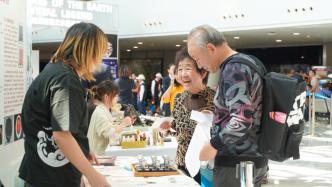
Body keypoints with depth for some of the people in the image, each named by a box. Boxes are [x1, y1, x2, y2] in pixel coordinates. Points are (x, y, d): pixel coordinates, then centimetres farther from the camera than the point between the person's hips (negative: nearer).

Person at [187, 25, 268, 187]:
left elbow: (241, 122, -28)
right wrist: (217, 115, 16)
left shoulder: (233, 69, -19)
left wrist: (213, 146, -17)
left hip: (237, 162, -9)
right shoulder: (247, 62, 11)